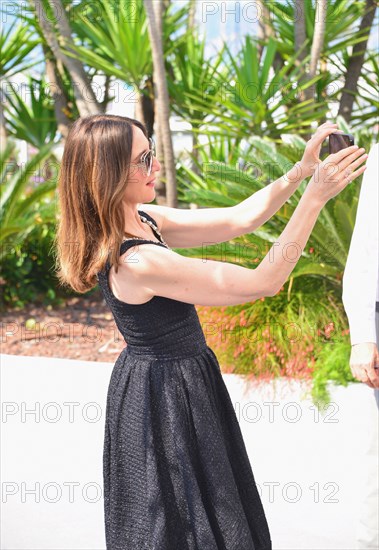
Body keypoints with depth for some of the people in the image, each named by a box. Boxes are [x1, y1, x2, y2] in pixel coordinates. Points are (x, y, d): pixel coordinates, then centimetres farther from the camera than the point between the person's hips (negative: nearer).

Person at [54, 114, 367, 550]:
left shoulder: (143, 220, -3)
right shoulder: (137, 263, -31)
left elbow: (238, 220, 0)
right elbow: (263, 283, -28)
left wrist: (302, 170, -9)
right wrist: (315, 197, -26)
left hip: (165, 379, 9)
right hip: (166, 395, -9)